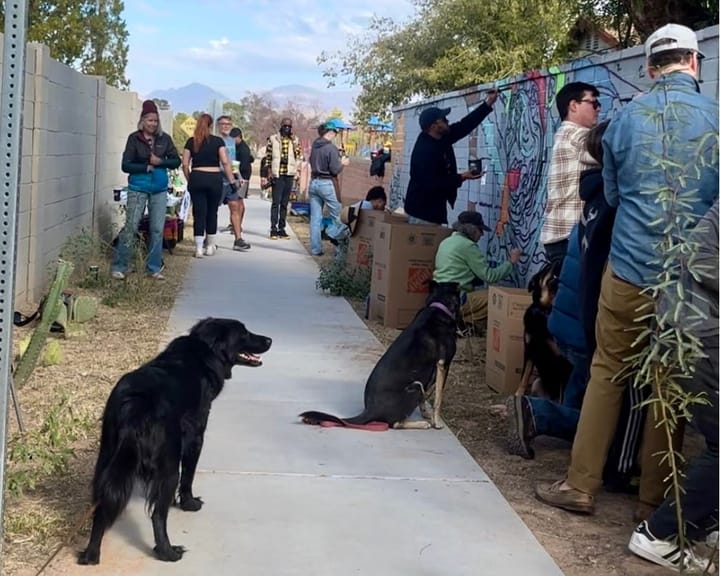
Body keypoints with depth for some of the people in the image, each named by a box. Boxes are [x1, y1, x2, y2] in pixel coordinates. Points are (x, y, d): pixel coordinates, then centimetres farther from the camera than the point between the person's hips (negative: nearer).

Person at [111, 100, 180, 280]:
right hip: (138, 189, -3)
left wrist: (160, 162, -12)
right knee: (131, 227, -5)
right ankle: (118, 266, 2)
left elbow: (176, 161, 4)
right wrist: (147, 167, -13)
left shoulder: (164, 139, 4)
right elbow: (126, 165, -7)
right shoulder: (134, 139, -4)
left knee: (158, 229, 5)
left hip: (160, 190, 3)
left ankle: (154, 267, 16)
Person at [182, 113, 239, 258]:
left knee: (199, 213, 2)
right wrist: (232, 180, 0)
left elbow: (185, 165, 2)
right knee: (212, 212, 12)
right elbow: (225, 162, -6)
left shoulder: (191, 142, 5)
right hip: (214, 178, -1)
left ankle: (199, 248, -4)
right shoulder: (218, 141, 1)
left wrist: (189, 180, 13)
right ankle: (210, 246, 20)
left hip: (196, 178, 1)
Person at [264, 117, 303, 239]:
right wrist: (269, 171, -3)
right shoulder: (273, 139, 2)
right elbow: (268, 156, 2)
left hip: (289, 174, 3)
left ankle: (282, 228, 14)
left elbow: (299, 157, 12)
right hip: (277, 174, -3)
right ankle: (273, 229, -4)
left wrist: (297, 170, -1)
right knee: (276, 202, -6)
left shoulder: (295, 141, 9)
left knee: (285, 203, 8)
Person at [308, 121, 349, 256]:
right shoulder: (331, 148, -14)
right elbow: (335, 170, -15)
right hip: (326, 184, -6)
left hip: (314, 183, 6)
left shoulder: (314, 147, 6)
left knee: (315, 218, 7)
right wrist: (343, 163, 5)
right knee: (336, 216, 7)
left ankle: (315, 249, 9)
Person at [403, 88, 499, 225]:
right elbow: (431, 184, -26)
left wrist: (488, 104, 11)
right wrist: (462, 177, -22)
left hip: (434, 211, 10)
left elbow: (464, 126, 12)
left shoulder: (440, 139, 5)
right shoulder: (424, 151, -23)